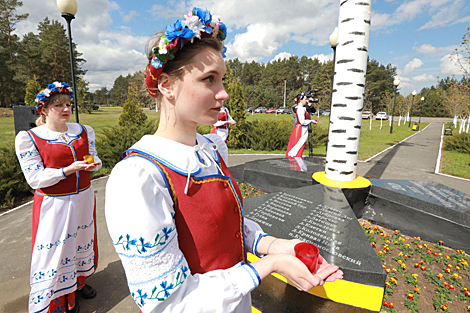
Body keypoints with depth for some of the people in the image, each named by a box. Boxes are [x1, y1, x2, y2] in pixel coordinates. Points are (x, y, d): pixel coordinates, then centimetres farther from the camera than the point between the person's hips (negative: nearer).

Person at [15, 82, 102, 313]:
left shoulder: (83, 131, 2)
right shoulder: (28, 138, -10)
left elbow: (95, 159, 6)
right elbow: (35, 179, -13)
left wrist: (93, 163, -18)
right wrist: (69, 169, -26)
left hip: (83, 198, 5)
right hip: (54, 204, -4)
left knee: (82, 240, 19)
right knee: (56, 249, 7)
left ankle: (79, 281, 44)